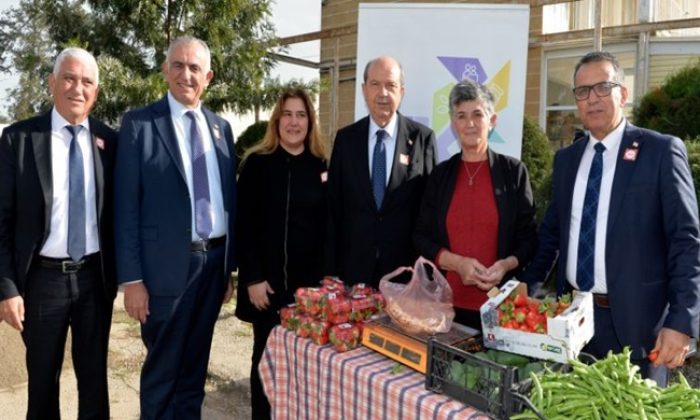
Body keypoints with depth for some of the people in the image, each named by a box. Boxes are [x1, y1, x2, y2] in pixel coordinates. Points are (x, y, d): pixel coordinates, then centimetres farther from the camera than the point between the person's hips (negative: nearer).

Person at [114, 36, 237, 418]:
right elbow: (126, 207, -8)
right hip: (167, 265, -4)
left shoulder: (221, 127, 9)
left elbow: (229, 198, 11)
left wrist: (230, 266, 10)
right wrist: (132, 278, -11)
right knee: (161, 372, 10)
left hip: (214, 262, 5)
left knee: (194, 371, 18)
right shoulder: (139, 124, -5)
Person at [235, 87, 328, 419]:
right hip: (268, 279, -2)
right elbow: (244, 224, -5)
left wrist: (325, 277, 0)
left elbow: (327, 226, 6)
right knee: (267, 355, 9)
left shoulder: (321, 166, 6)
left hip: (310, 280, 2)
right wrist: (253, 278, -11)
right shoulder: (257, 162, -2)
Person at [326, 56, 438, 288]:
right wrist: (331, 269, 1)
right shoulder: (346, 138, 3)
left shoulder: (422, 137, -3)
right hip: (354, 264, 2)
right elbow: (333, 206, 4)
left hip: (405, 265, -1)